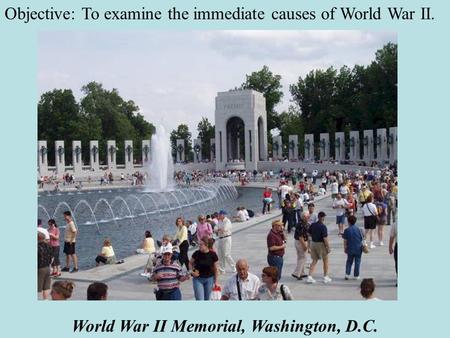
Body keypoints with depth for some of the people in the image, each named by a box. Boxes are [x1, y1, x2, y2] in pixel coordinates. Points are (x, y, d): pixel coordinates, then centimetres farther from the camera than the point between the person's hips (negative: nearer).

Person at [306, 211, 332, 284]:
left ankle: (309, 277, 2)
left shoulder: (313, 225, -1)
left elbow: (309, 233, 8)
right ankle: (326, 277, 21)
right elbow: (325, 238, -21)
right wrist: (328, 248, -14)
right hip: (321, 244, -5)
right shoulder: (323, 227, -19)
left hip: (313, 243, 5)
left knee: (314, 261, 11)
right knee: (325, 260, 14)